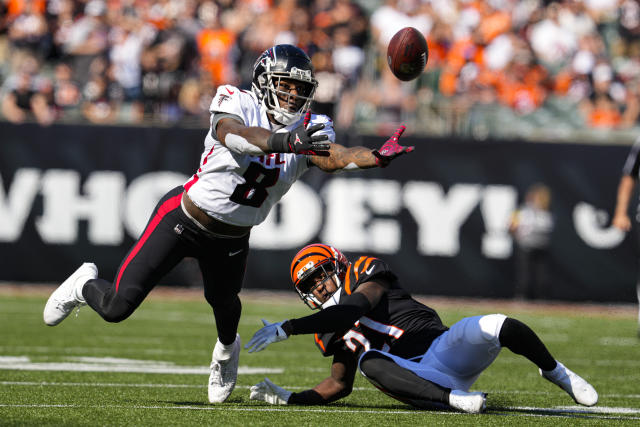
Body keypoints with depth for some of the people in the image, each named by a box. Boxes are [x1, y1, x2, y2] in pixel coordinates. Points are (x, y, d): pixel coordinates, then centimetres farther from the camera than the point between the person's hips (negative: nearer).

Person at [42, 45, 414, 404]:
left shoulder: (310, 130, -8)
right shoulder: (239, 104, -20)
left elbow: (334, 157, -28)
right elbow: (234, 136, -42)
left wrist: (377, 157, -49)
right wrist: (286, 142, -60)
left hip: (232, 239, 4)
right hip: (183, 220, -4)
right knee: (117, 307, -6)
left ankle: (227, 349, 58)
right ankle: (86, 284, 30)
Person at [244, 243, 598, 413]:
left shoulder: (368, 279, 3)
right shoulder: (334, 334, 20)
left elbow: (352, 310, -17)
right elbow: (339, 385, 28)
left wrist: (286, 329, -20)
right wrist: (289, 399, 13)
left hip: (447, 350, -3)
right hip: (423, 382, 3)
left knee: (498, 328, -31)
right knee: (368, 361, -29)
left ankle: (555, 372, 0)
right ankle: (455, 399, -40)